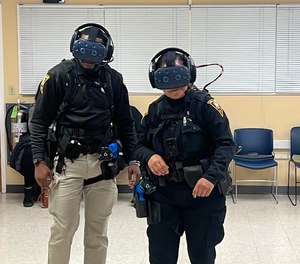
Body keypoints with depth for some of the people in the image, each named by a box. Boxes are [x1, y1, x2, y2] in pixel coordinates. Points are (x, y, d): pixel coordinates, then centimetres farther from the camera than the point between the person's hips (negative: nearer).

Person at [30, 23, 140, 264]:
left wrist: (132, 160, 7)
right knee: (63, 229, 1)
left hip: (103, 162, 3)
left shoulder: (113, 79, 4)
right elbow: (40, 120, -1)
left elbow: (125, 123, 12)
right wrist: (40, 160, -8)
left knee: (98, 230, 11)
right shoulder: (59, 75, -3)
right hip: (67, 162, -2)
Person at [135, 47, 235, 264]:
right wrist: (149, 156, -12)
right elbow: (140, 145, 12)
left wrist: (212, 176, -27)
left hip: (201, 192, -3)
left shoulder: (204, 104, -8)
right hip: (163, 195, 3)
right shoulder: (155, 110, 6)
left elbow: (226, 144, -12)